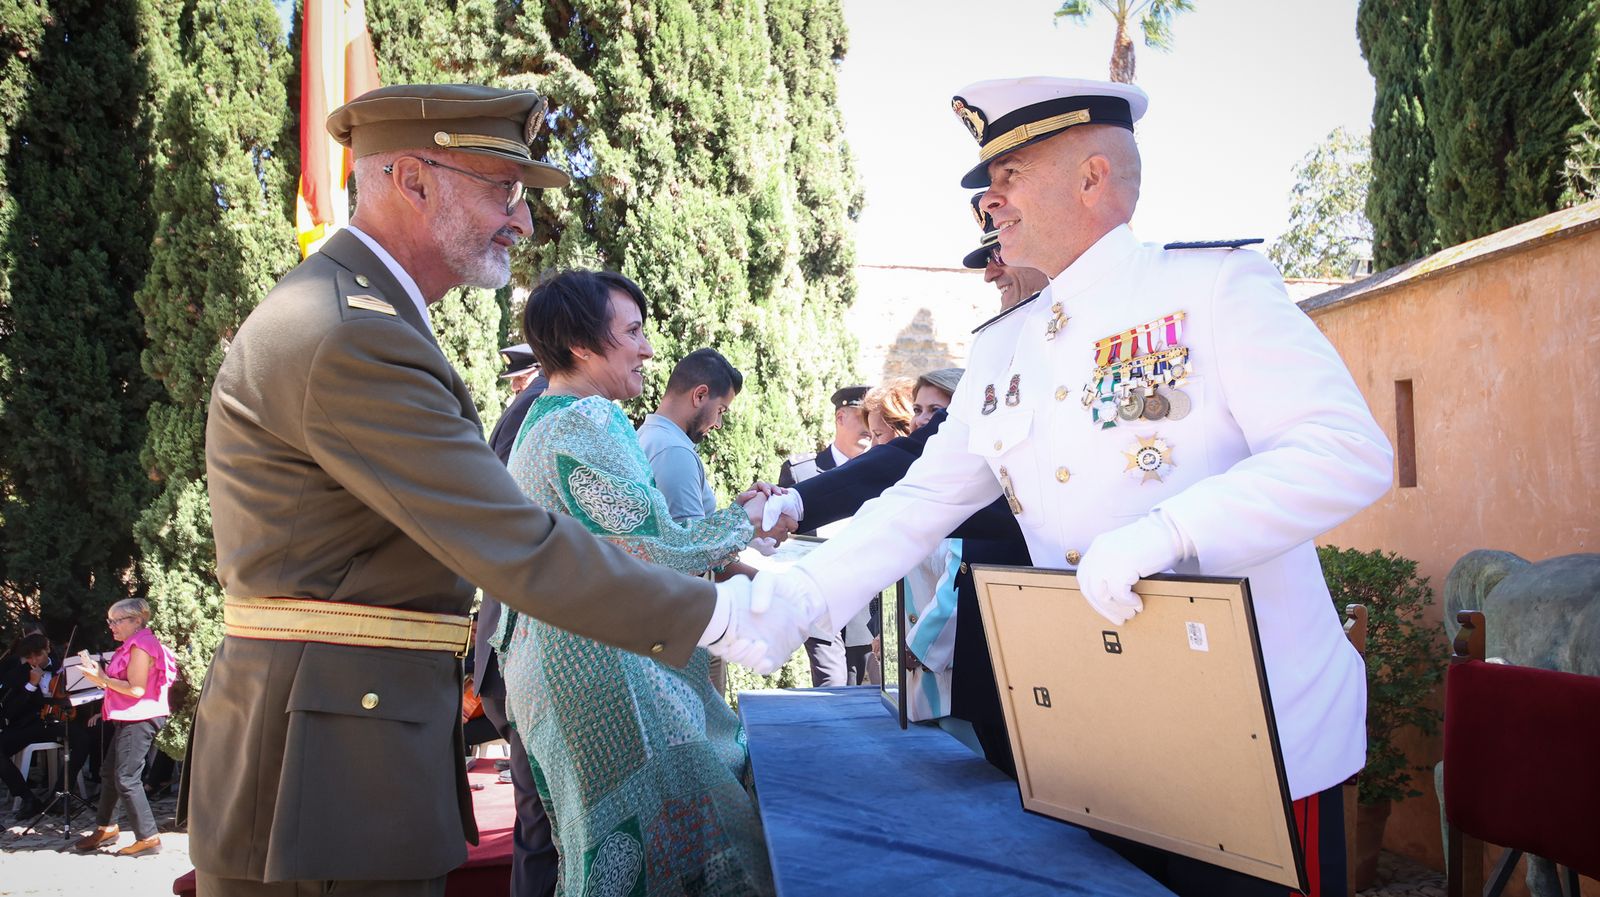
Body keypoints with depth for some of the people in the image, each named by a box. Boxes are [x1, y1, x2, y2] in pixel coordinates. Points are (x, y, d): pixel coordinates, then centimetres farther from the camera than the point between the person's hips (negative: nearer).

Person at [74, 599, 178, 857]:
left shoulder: (141, 646, -15)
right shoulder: (132, 646, 19)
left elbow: (136, 689, -21)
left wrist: (103, 678, -15)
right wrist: (100, 675, 7)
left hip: (139, 718, -11)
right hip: (128, 718, 11)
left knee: (127, 779, -10)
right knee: (110, 773, 19)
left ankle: (148, 837, -6)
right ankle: (105, 828, 33)